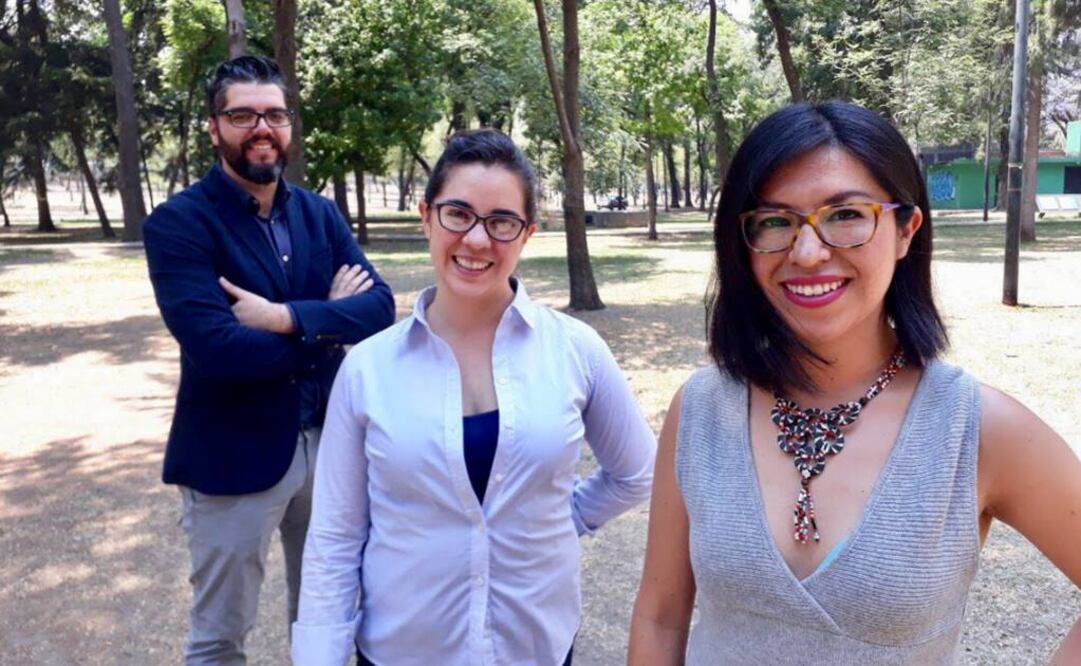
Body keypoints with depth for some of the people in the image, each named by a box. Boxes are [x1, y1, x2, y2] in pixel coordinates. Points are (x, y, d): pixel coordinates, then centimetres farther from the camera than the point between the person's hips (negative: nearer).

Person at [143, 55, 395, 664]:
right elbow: (215, 348, -24)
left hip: (329, 443, 5)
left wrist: (286, 317, -22)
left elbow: (380, 306, -8)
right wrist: (328, 320, -13)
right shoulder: (178, 223, -12)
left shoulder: (320, 214, 5)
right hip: (234, 457, -5)